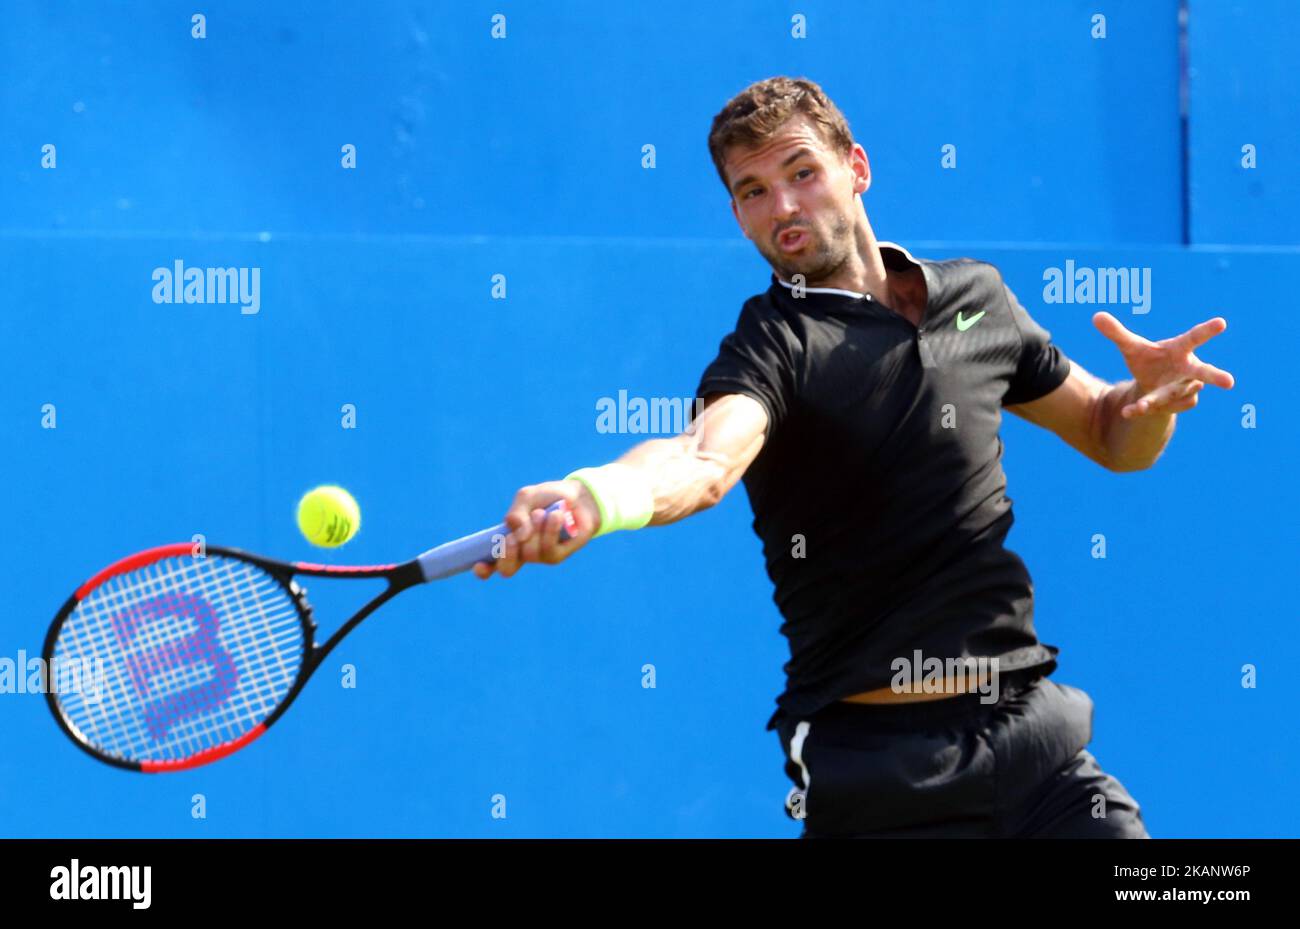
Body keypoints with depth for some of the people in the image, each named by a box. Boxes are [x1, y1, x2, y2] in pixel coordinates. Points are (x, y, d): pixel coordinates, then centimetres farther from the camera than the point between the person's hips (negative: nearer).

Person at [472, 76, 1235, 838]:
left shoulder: (978, 297, 9)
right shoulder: (773, 346, -9)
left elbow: (1112, 439, 21)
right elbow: (704, 460, -30)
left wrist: (1152, 395, -3)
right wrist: (592, 496, -53)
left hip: (1030, 733, 5)